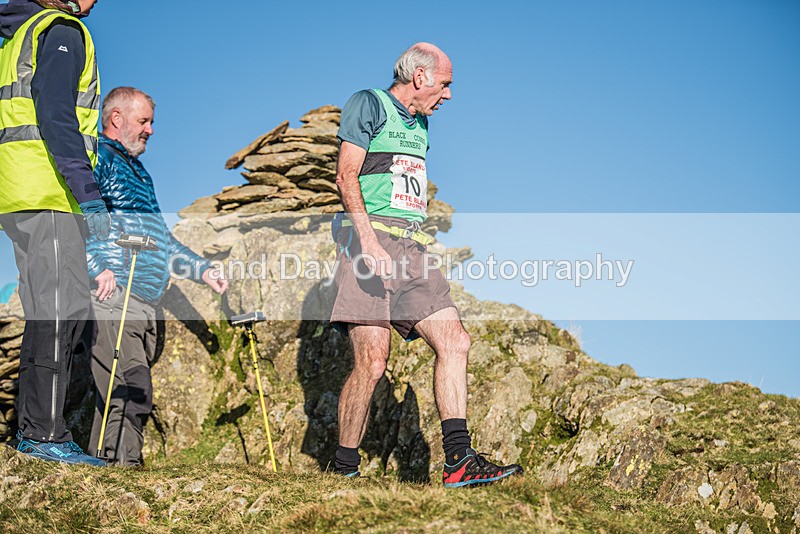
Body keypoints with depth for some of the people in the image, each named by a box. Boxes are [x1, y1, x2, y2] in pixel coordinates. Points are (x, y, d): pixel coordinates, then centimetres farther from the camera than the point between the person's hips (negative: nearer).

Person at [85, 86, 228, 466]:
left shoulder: (138, 172, 28)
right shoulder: (97, 158, -1)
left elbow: (162, 238, 34)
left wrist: (202, 270, 26)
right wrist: (97, 267, -26)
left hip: (145, 303, 9)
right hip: (111, 297, -9)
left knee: (133, 395, 5)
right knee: (132, 393, -17)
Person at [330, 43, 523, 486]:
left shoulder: (419, 124, 27)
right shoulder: (369, 104, 2)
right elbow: (347, 176, -9)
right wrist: (369, 242, -20)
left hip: (411, 248, 8)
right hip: (372, 238, -8)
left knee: (454, 341, -4)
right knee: (372, 361, -13)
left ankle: (458, 461, -5)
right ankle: (344, 471, -2)